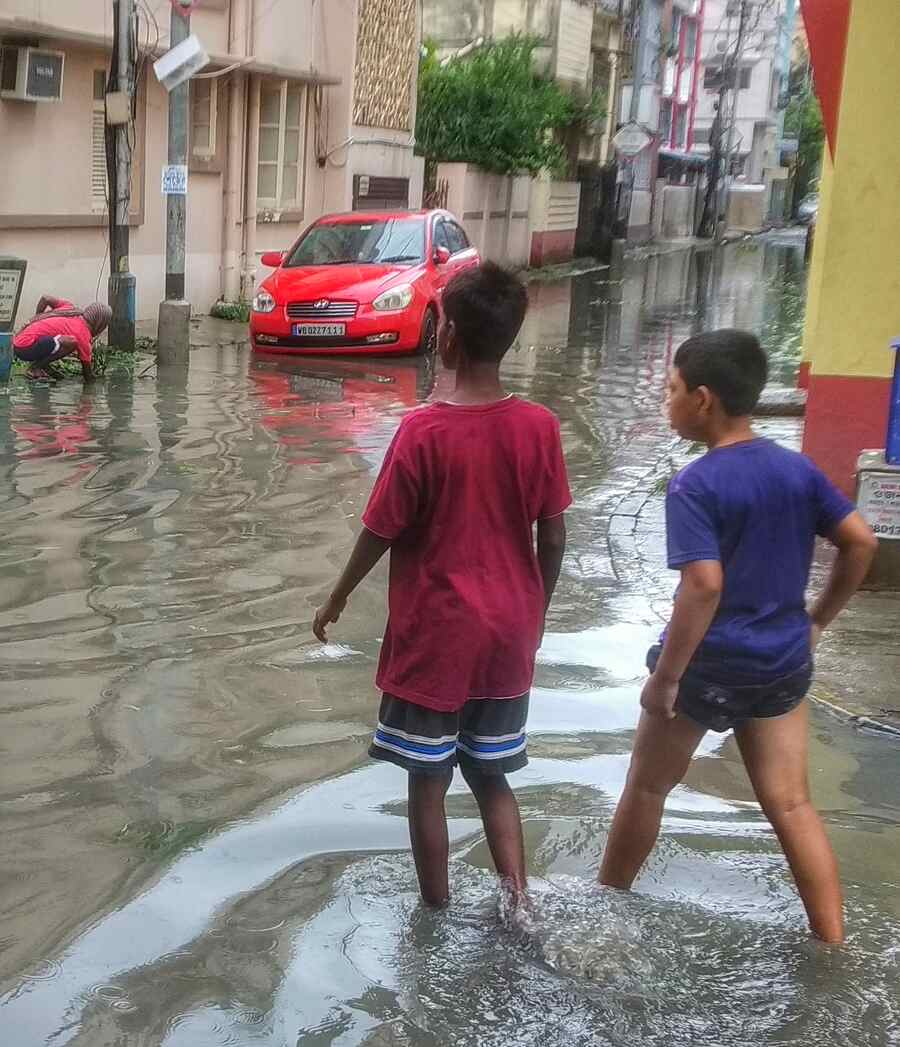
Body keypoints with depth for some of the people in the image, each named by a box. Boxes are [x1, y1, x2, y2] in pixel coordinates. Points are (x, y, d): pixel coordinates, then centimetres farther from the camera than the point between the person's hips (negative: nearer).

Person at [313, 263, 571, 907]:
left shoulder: (424, 431, -17)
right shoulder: (540, 427, -7)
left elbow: (381, 533, -9)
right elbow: (553, 537, 0)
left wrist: (338, 599, 7)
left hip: (434, 637, -4)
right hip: (508, 636, 4)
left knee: (428, 783, 12)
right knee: (493, 777, 20)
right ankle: (518, 902, 13)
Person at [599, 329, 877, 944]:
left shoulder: (695, 486, -18)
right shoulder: (798, 468, 1)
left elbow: (704, 585, -26)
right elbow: (861, 543, 2)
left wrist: (664, 679, -19)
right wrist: (817, 621, 11)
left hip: (708, 664, -5)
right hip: (783, 662, 5)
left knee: (648, 787, 15)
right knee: (791, 805, 11)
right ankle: (835, 951, 11)